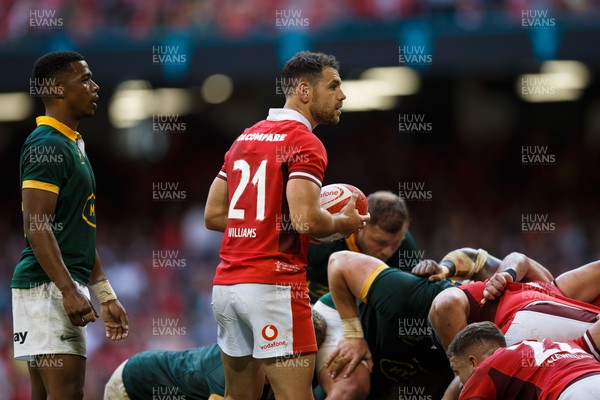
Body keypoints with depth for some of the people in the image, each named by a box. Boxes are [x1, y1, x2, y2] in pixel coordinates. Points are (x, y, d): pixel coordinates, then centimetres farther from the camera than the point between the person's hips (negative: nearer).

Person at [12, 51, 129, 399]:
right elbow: (37, 227, -20)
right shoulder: (47, 145, -12)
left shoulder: (73, 145, 19)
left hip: (64, 288, 10)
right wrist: (69, 291, -26)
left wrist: (107, 296, 22)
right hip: (49, 288, -10)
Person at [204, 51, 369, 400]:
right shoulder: (304, 143, -9)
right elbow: (305, 220, -21)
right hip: (273, 287, -9)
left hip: (226, 283, 9)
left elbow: (213, 214, 18)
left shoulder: (245, 138, 17)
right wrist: (343, 223, -2)